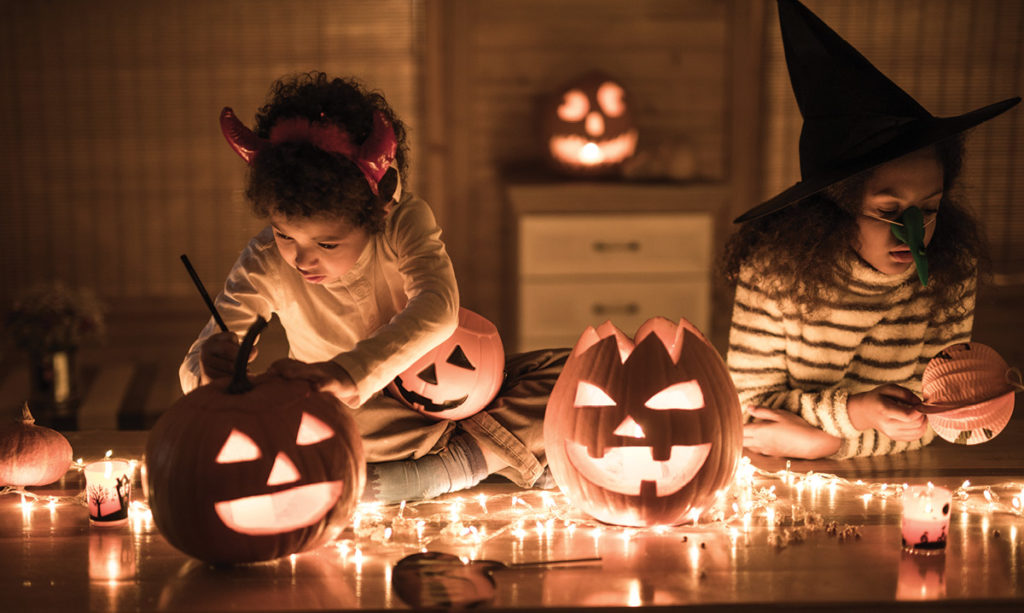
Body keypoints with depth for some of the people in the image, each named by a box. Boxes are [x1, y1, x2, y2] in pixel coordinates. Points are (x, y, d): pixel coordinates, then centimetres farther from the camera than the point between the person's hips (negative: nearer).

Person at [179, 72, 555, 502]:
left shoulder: (406, 222, -22)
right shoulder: (265, 264, -20)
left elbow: (438, 307, -41)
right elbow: (194, 372, -20)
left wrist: (350, 373, -57)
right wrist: (210, 367, -48)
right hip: (330, 436, 2)